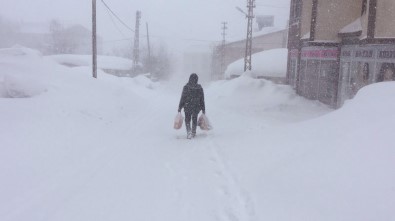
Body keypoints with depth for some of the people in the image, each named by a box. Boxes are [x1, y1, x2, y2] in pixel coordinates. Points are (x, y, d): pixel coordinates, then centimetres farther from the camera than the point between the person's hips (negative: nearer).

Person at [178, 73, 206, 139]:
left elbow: (182, 98, -9)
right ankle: (193, 133, 29)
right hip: (196, 107, 2)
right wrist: (203, 109, 9)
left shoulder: (186, 87, -11)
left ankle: (189, 131, -7)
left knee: (187, 120, 13)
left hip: (187, 107, -2)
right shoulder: (200, 88, -3)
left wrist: (180, 107, -1)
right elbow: (202, 100, 1)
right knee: (194, 120, 20)